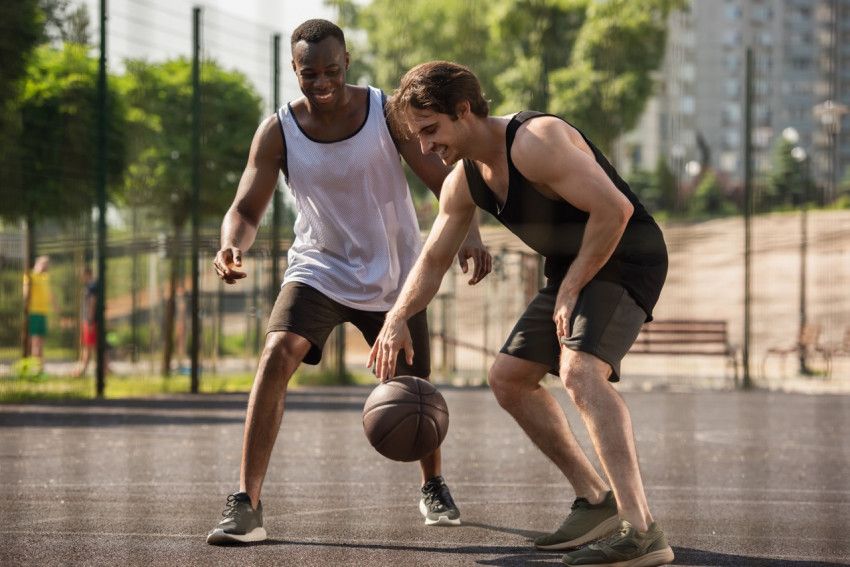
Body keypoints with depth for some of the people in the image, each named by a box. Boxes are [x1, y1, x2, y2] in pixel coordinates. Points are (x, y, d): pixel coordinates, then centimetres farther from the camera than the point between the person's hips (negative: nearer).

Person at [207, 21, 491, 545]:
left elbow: (443, 180, -14)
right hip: (319, 268, -1)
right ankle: (247, 506, -25)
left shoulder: (387, 113, -15)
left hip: (393, 276, 1)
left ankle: (434, 487, 41)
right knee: (277, 356, -25)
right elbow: (246, 209, -14)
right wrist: (232, 245, -38)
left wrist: (469, 232, -34)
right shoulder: (278, 133, -14)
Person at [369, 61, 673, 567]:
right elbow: (433, 262, 15)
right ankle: (597, 501, 19)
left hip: (627, 258, -10)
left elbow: (614, 208, -30)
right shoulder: (464, 182, 5)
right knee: (508, 377, 13)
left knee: (580, 369, -30)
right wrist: (397, 320, -2)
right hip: (574, 268, 10)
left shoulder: (534, 142, -25)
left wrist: (570, 288, -23)